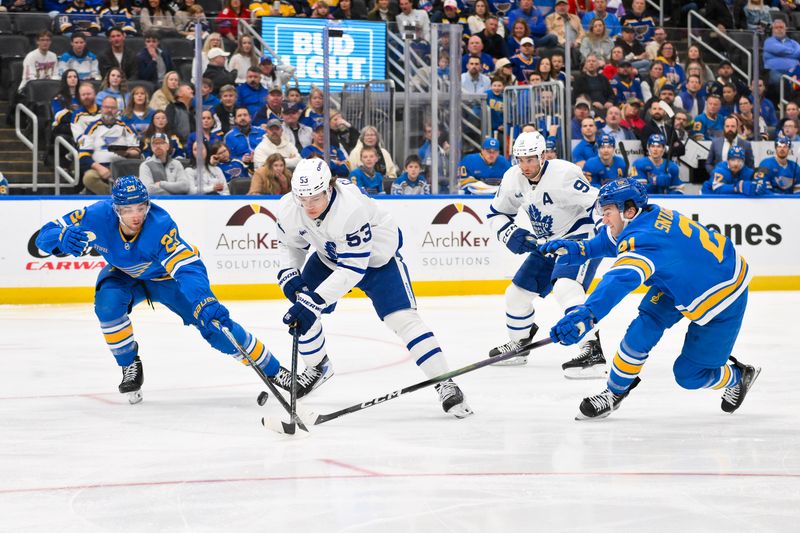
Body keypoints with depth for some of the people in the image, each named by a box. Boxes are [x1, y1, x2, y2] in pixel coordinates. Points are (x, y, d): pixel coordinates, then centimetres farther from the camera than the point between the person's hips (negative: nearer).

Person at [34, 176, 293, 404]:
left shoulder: (160, 226, -38)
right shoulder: (99, 216, -30)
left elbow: (188, 268, -46)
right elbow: (45, 235, -24)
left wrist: (204, 303, -63)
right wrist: (63, 238, -48)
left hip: (166, 276, -2)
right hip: (124, 276, 2)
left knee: (215, 325, -12)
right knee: (107, 302, -31)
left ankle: (272, 370, 5)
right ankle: (130, 366, -7)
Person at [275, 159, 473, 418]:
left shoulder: (352, 208, -41)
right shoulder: (288, 210, -22)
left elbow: (352, 269, -39)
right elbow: (290, 244, 0)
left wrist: (314, 301, -42)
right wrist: (288, 276, -18)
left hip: (377, 255, -6)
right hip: (329, 256, 6)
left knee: (402, 317, -19)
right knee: (301, 310, -2)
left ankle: (446, 385, -14)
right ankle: (318, 367, 27)